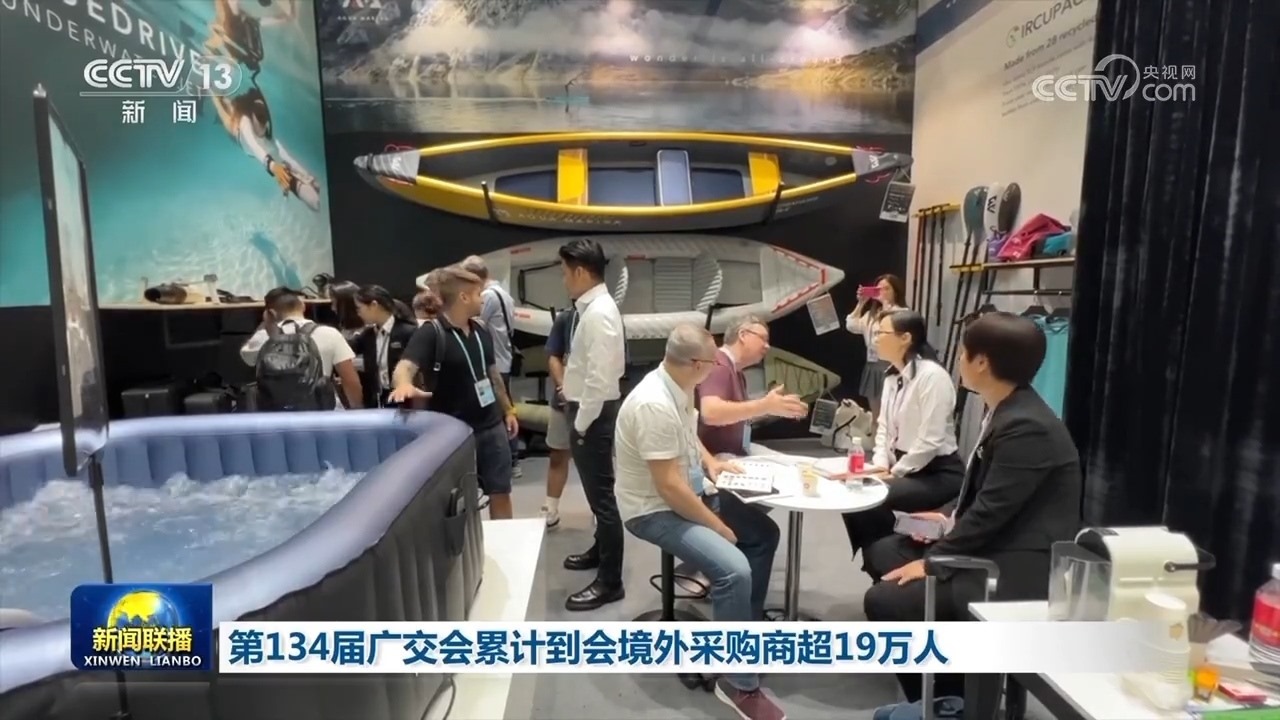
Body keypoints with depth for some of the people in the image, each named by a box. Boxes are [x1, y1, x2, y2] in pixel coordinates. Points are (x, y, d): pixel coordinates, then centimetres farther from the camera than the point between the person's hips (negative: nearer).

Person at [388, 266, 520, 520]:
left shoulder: (482, 332, 6)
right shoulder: (431, 333, -15)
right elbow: (405, 367, -31)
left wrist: (508, 410, 21)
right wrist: (404, 385, -53)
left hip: (491, 426, 6)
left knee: (500, 493, 14)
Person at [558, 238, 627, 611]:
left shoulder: (598, 314, -21)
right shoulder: (592, 307, 9)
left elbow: (600, 377, -25)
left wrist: (582, 424, -17)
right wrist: (578, 416, 13)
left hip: (594, 415, -10)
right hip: (588, 411, 10)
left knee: (602, 493, -1)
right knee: (596, 489, 23)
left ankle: (610, 581, 11)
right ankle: (601, 549, 42)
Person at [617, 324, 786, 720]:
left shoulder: (679, 386, -2)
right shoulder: (654, 405, -31)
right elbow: (669, 487, -29)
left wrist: (709, 461, 4)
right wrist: (718, 527, -18)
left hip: (692, 489, 10)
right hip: (657, 509, -10)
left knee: (764, 533, 14)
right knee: (734, 570, -25)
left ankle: (745, 629, 30)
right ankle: (738, 683, -5)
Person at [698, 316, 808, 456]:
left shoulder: (737, 373, 15)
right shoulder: (717, 365, -15)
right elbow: (710, 413, -30)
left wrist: (772, 408, 11)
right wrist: (765, 406, -27)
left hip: (738, 454, 10)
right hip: (717, 457, -10)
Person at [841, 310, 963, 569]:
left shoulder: (932, 375, -20)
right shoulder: (893, 375, 7)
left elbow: (930, 442, -24)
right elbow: (884, 427, 9)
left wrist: (893, 473, -17)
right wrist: (880, 465, -7)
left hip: (938, 473, -8)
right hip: (903, 466, 8)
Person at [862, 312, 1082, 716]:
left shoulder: (1027, 427, -24)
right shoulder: (1005, 411, 6)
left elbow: (991, 511, -23)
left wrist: (931, 562, -16)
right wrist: (951, 519, 4)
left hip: (1018, 569, -10)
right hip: (991, 546, 10)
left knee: (884, 602, -17)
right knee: (883, 553, 12)